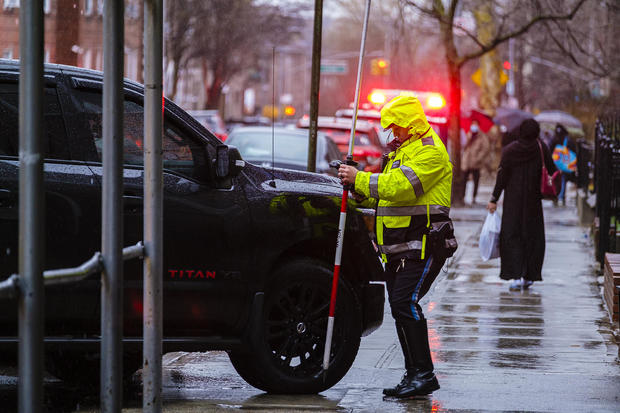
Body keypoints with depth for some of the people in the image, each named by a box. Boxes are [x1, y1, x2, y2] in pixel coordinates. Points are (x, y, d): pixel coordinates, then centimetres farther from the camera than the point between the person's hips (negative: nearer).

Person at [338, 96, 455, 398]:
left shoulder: (430, 151, -11)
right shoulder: (401, 150, 23)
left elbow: (401, 186, -24)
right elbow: (386, 192, 24)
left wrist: (360, 179, -19)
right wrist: (360, 191, 4)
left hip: (423, 247, -10)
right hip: (398, 248, 10)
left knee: (406, 303, -18)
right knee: (400, 308, 8)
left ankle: (423, 374, -16)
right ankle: (414, 374, 13)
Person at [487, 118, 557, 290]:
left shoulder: (509, 151, -6)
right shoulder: (540, 148, -5)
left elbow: (502, 178, -7)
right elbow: (552, 170, -3)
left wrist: (494, 200, -1)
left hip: (513, 200, -1)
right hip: (532, 200, 1)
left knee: (511, 236, 3)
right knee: (532, 237, 12)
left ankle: (516, 276, -9)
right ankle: (528, 276, 11)